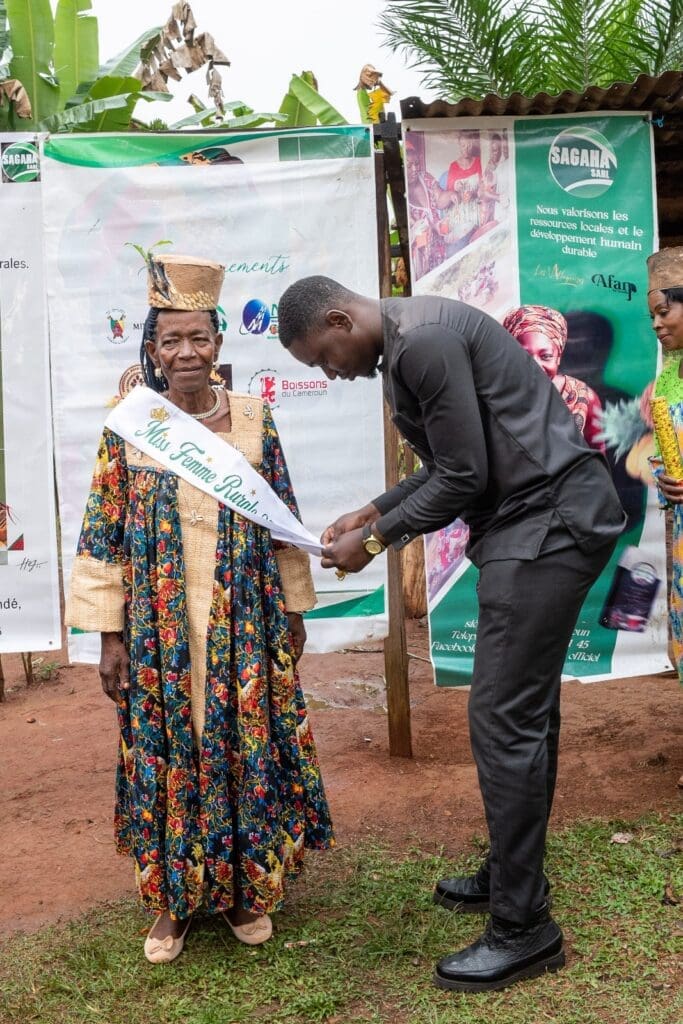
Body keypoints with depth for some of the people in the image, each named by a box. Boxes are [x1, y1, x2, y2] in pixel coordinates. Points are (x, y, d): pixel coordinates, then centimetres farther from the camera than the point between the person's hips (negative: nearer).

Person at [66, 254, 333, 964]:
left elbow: (283, 523, 6)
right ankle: (171, 900, 27)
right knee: (166, 752, 8)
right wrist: (110, 633, -4)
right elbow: (104, 535, -1)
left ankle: (249, 889, 29)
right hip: (159, 625, -1)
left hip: (245, 621, 1)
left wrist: (293, 610, 7)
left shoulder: (254, 418, 0)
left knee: (248, 745, 9)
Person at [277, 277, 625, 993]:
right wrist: (374, 510, 13)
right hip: (535, 523, 11)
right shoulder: (406, 343, 14)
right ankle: (511, 875, 30)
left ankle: (523, 928, 4)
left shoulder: (421, 341, -18)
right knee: (523, 711, 16)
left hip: (547, 522, -11)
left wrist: (377, 539, -7)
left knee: (503, 719, -8)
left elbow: (464, 477, -18)